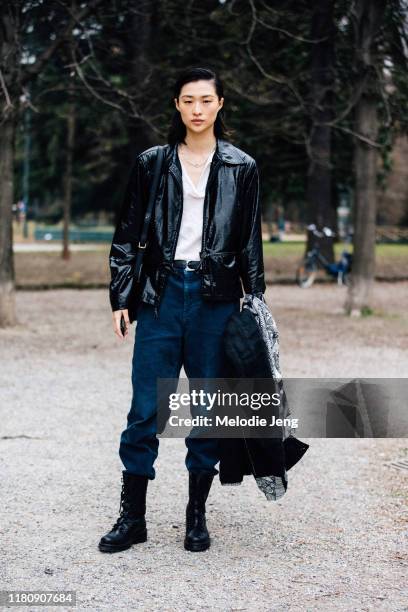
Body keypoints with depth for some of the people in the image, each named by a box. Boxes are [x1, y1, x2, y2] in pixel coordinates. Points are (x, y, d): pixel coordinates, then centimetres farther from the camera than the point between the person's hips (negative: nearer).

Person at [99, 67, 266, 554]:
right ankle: (132, 516, 10)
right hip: (162, 294, 0)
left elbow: (250, 244, 9)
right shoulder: (152, 164, 7)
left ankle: (197, 516, 17)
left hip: (216, 298, 0)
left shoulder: (240, 168, 7)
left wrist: (256, 305, 6)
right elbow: (126, 236, 9)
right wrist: (120, 297, 2)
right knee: (145, 407, 0)